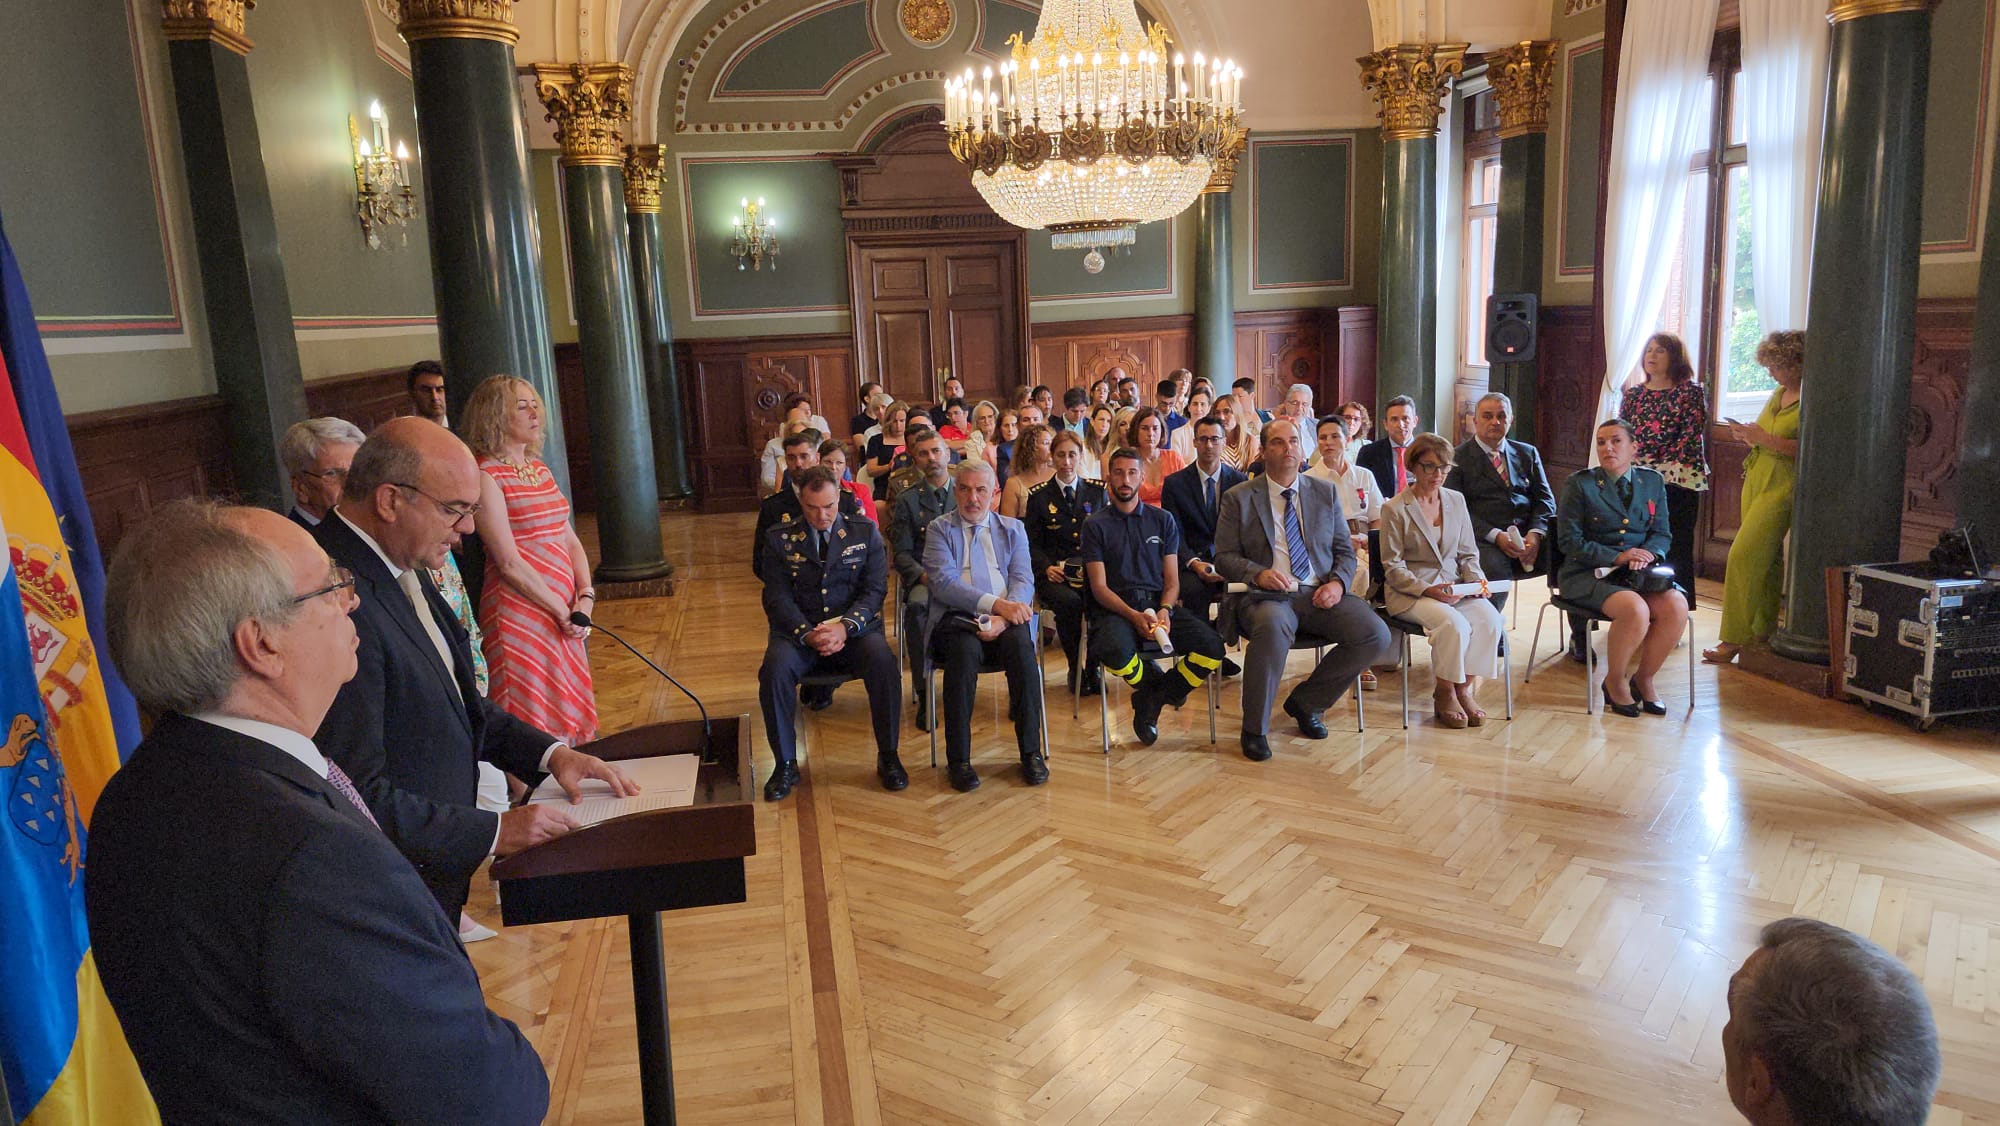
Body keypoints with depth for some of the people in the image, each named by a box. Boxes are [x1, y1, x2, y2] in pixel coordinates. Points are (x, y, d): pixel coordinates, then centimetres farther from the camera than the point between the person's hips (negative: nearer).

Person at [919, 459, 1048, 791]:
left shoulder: (1013, 528, 19)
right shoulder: (939, 529, 11)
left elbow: (1024, 579, 7)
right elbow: (942, 582, -6)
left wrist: (1003, 618, -15)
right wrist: (995, 604, -19)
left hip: (1006, 619, 2)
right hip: (957, 618, -2)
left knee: (1022, 647, -31)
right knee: (965, 650, -35)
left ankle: (1031, 752, -20)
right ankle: (958, 760, -24)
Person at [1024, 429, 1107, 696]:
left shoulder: (1097, 490, 14)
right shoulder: (1038, 496, 10)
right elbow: (1032, 544, 8)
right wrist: (1047, 567, -12)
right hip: (1055, 574, -1)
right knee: (1069, 602, -35)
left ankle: (1093, 668, -14)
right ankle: (1076, 670, -14)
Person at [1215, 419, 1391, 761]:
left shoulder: (1325, 493, 16)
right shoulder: (1239, 498, 7)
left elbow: (1345, 552, 16)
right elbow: (1224, 557, 3)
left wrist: (1338, 582, -6)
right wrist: (1258, 574, -17)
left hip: (1320, 595, 4)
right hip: (1267, 595, -4)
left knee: (1376, 634, -21)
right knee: (1273, 625, -39)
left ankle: (1306, 703, 2)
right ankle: (1254, 729, -21)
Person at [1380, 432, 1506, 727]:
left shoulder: (1456, 501, 12)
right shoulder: (1395, 508, -4)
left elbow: (1468, 554, 17)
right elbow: (1393, 567, -6)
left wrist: (1476, 581, -4)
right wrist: (1428, 590, -20)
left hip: (1454, 587, 5)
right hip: (1409, 593, -5)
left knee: (1489, 617, -25)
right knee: (1454, 623, -32)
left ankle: (1465, 690, -9)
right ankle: (1444, 694, -9)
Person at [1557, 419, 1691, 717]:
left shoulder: (1652, 482, 13)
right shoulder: (1579, 484, 1)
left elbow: (1662, 533, 12)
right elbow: (1569, 541, -5)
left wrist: (1649, 554, -12)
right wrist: (1617, 558, -16)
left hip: (1641, 571, 4)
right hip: (1589, 574, -4)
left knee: (1676, 606, -25)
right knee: (1635, 609, -33)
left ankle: (1644, 678, -3)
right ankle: (1614, 682, -8)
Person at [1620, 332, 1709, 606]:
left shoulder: (1690, 391, 2)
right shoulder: (1633, 394, 15)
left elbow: (1692, 434, -6)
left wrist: (1664, 467, -13)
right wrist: (1635, 467, -4)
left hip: (1677, 480, -4)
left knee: (1676, 546, -2)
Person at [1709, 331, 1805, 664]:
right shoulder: (1777, 394, 15)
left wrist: (1766, 439, -21)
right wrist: (1750, 436, 6)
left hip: (1781, 486, -8)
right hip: (1756, 479, 8)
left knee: (1743, 555, -13)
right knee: (1766, 558, 11)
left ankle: (1735, 638, -8)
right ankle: (1764, 631, 18)